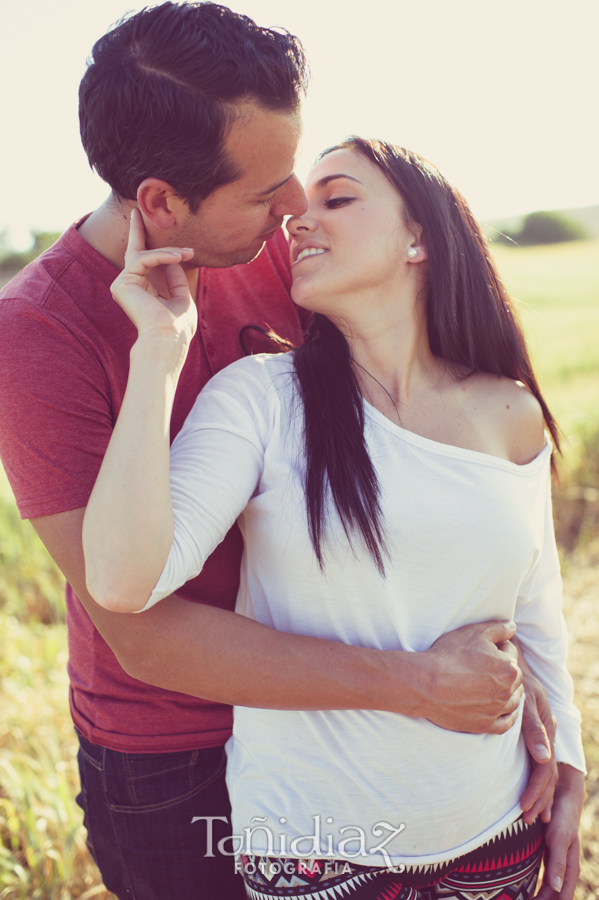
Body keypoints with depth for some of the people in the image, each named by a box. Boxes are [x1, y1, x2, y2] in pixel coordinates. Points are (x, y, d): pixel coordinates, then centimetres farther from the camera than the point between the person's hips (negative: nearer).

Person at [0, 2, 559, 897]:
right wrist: (414, 684, -27)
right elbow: (144, 634, -27)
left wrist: (493, 648, -11)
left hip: (311, 710, 5)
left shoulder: (271, 252, -10)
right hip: (170, 767, -4)